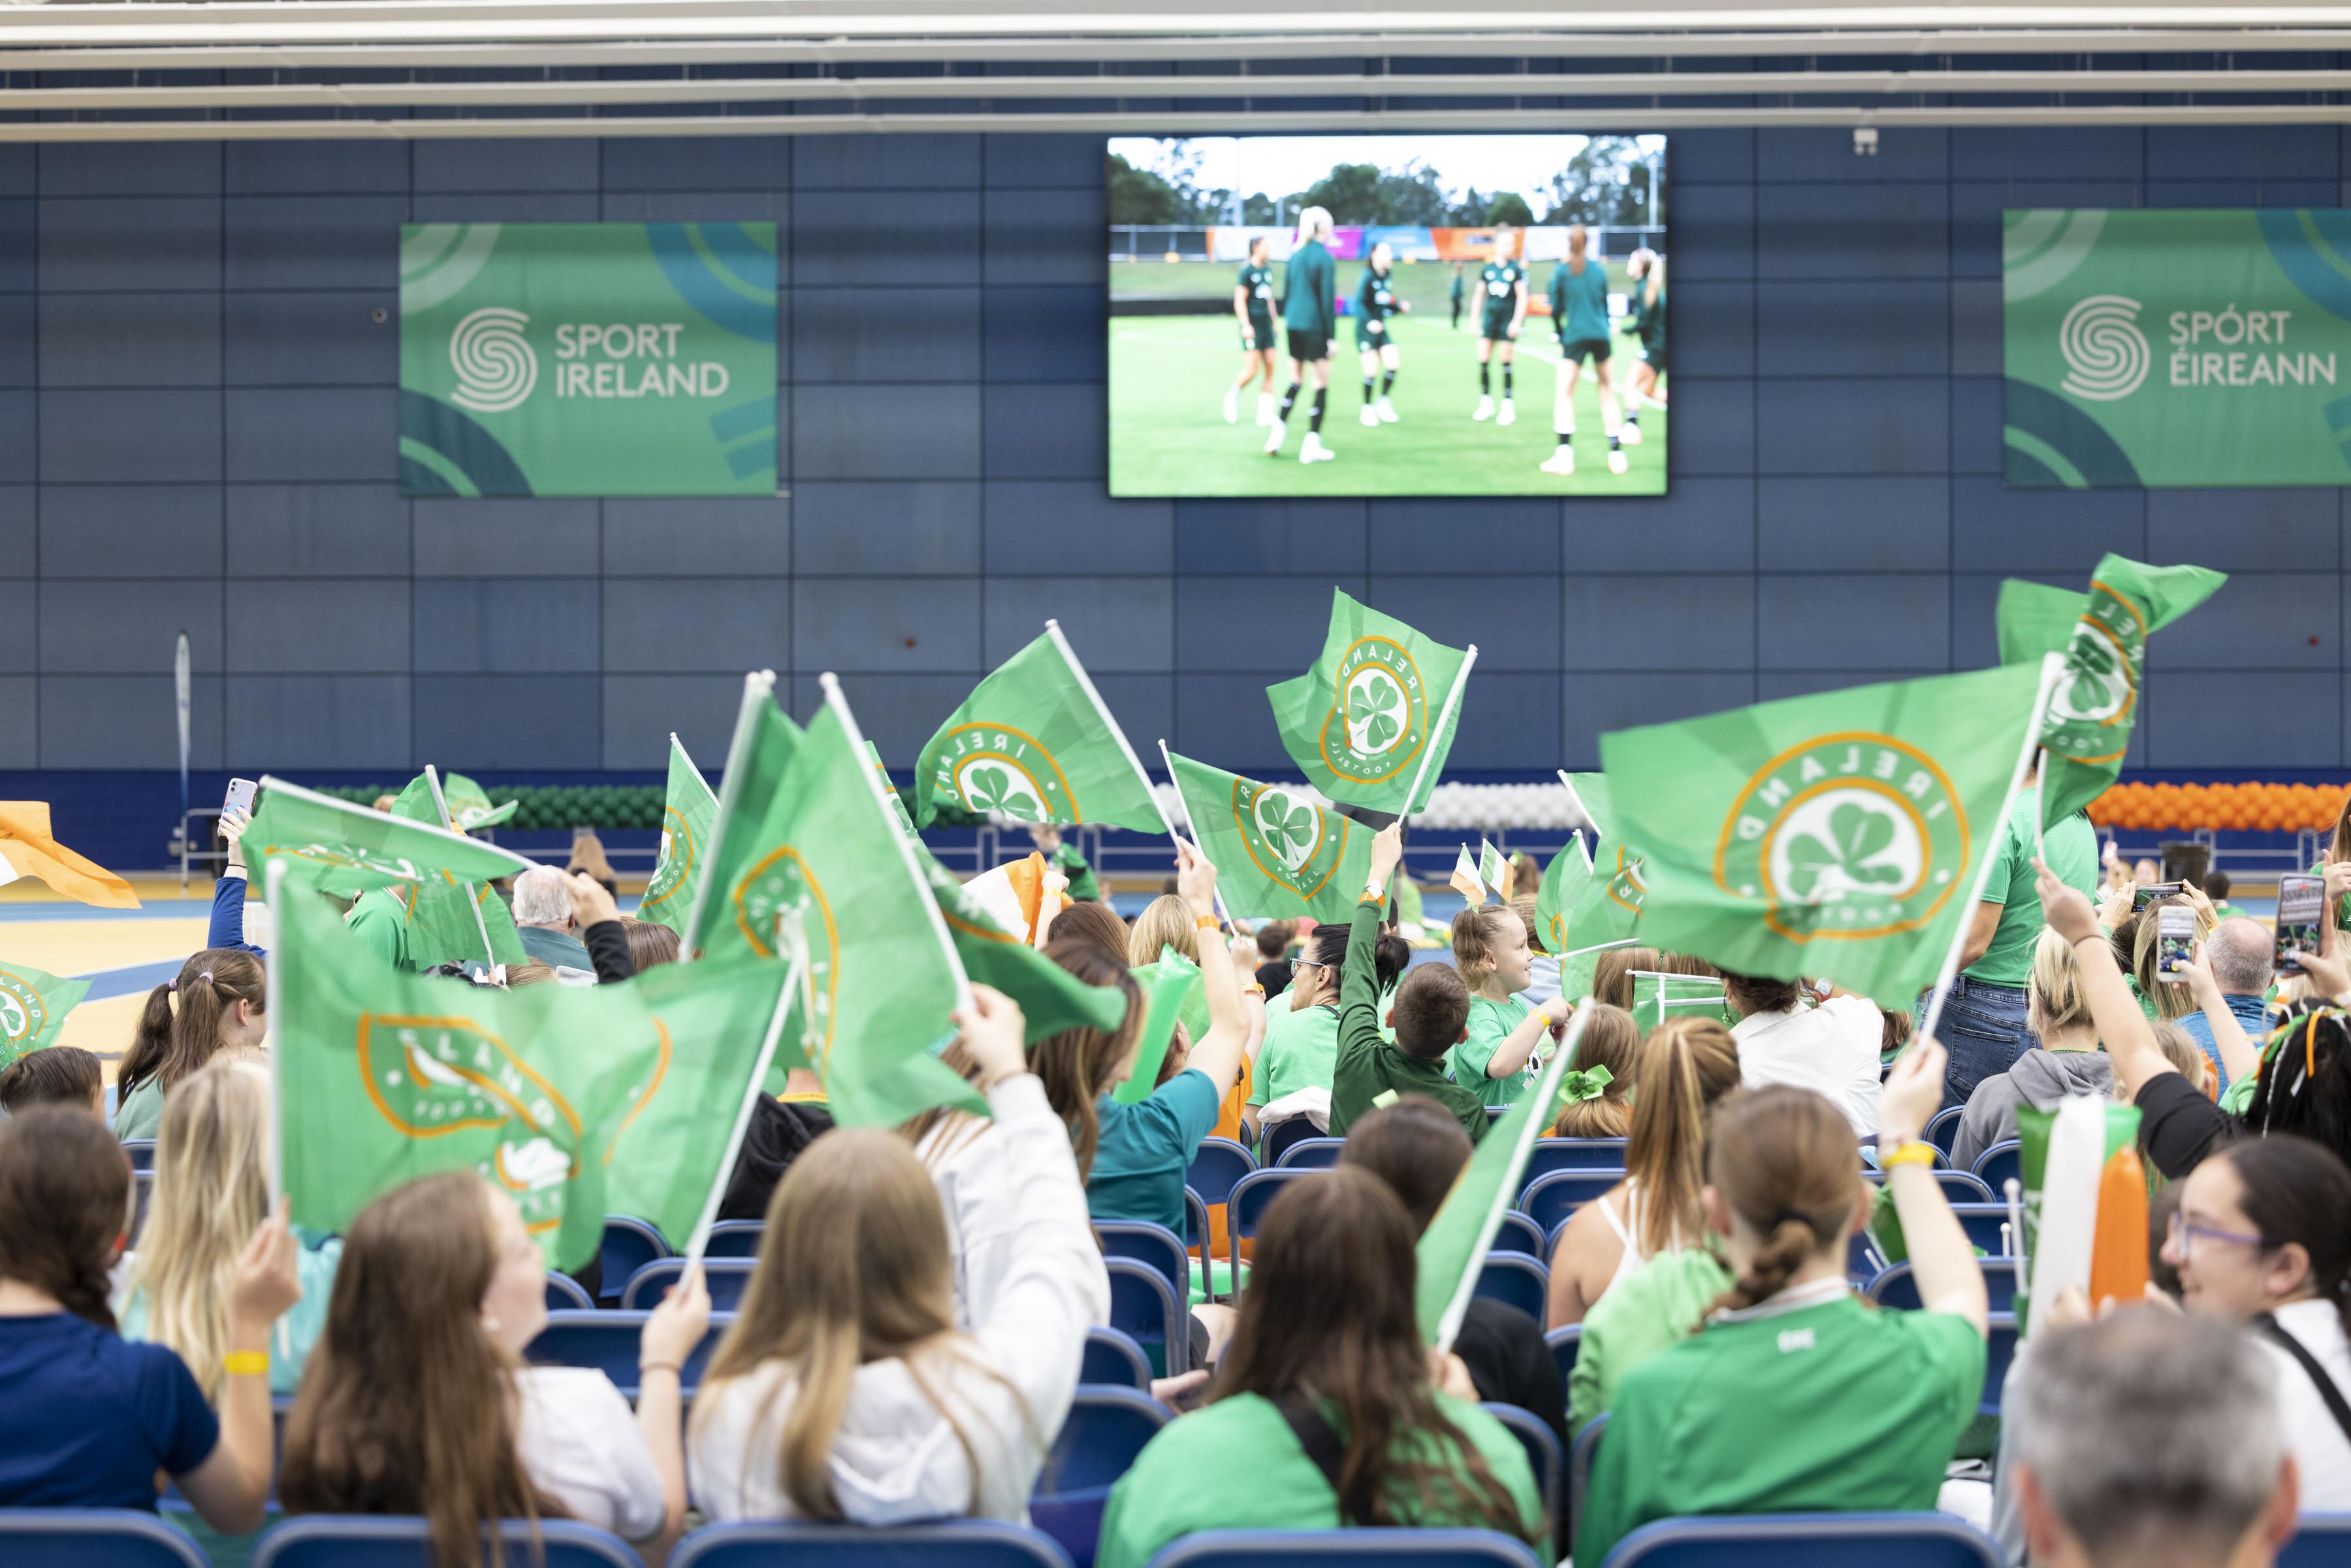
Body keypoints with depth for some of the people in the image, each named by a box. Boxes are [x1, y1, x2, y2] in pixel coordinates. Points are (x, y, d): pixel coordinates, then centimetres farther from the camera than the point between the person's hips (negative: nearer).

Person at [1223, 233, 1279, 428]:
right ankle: (1232, 395, 16)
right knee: (1252, 370, -11)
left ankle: (1265, 414, 2)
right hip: (1252, 325, -7)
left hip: (1266, 324, 7)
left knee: (1270, 369, 1)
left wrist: (1274, 323, 22)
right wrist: (1245, 325, -18)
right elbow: (1239, 300, -11)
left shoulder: (1267, 270, 14)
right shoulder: (1247, 271, -8)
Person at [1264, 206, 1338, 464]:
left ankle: (1278, 431, 7)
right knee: (1322, 385, 1)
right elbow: (1328, 300, -12)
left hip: (1293, 325, 7)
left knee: (1296, 382, 17)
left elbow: (1285, 294, 14)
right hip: (1315, 327, -7)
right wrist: (1332, 336, -9)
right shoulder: (1324, 258, -11)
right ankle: (1311, 446, 0)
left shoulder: (1295, 255, 9)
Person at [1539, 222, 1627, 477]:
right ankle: (1617, 455, 9)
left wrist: (1561, 337, 12)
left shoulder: (1561, 270, -3)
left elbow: (1556, 310, -1)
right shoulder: (1599, 269, 7)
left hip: (1575, 337, -3)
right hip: (1601, 336, 3)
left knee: (1563, 394, -2)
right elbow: (1605, 306, 13)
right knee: (1607, 392, 11)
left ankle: (1565, 455, -14)